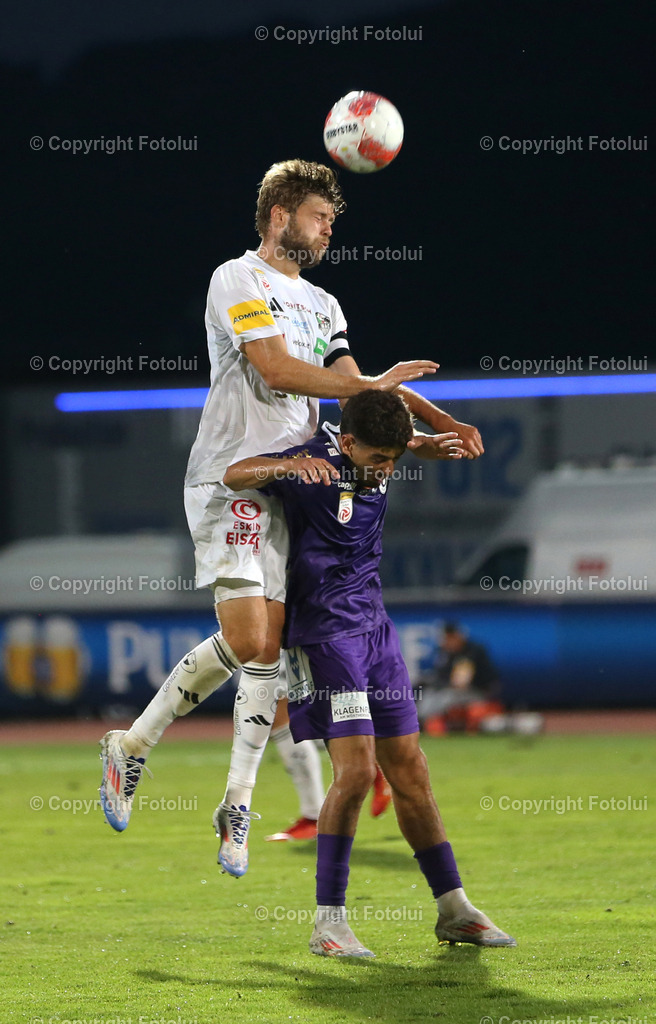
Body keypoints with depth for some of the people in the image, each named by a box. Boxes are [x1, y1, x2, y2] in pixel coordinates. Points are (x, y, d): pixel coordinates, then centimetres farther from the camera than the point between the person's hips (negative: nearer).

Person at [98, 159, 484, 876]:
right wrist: (372, 385, -9)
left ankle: (238, 804, 6)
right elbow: (276, 369, -15)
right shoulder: (239, 280, -4)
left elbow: (357, 388, 18)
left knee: (268, 647, 2)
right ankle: (131, 746, -2)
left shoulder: (322, 305, 21)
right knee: (245, 640, -18)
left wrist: (441, 423, 4)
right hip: (231, 480, -7)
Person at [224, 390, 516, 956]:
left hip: (375, 627, 7)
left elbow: (411, 441, 28)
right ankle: (330, 921, -10)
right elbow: (235, 475, -27)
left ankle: (454, 909, 15)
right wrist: (290, 466, -44)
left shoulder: (378, 457, 4)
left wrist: (438, 444, 6)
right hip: (324, 630, -7)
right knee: (356, 769, -17)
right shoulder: (315, 464, -15)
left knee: (409, 770, 9)